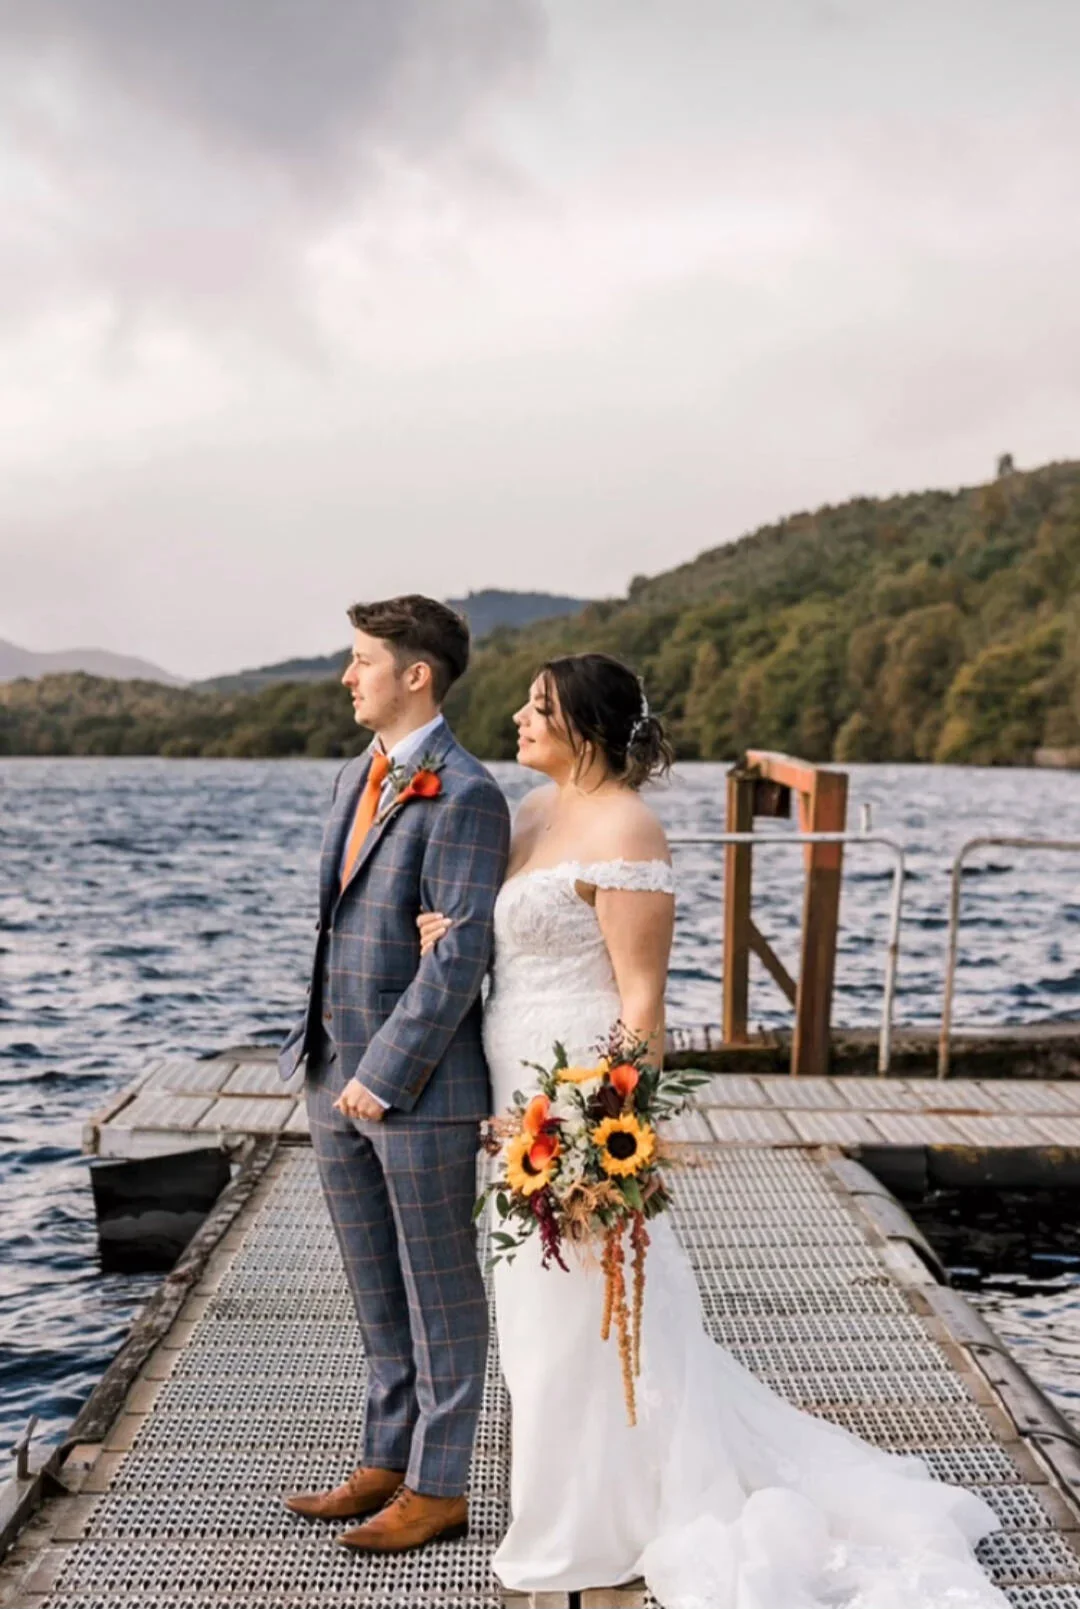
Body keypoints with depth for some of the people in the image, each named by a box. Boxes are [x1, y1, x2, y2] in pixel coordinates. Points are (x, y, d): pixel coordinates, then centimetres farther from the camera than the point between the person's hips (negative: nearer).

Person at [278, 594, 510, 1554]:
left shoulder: (465, 796, -16)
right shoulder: (355, 778, 12)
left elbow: (462, 955, -20)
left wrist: (387, 1074, -18)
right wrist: (323, 1055, 12)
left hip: (419, 1084, -8)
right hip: (337, 1077, 9)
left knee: (440, 1292, 8)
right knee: (377, 1289, 20)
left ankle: (438, 1488, 24)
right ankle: (388, 1463, 36)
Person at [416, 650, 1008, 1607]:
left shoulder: (624, 830, -16)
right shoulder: (536, 812, 9)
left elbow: (641, 999, -18)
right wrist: (451, 935, -2)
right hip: (520, 1096, 9)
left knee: (583, 1313, 5)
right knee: (544, 1308, 19)